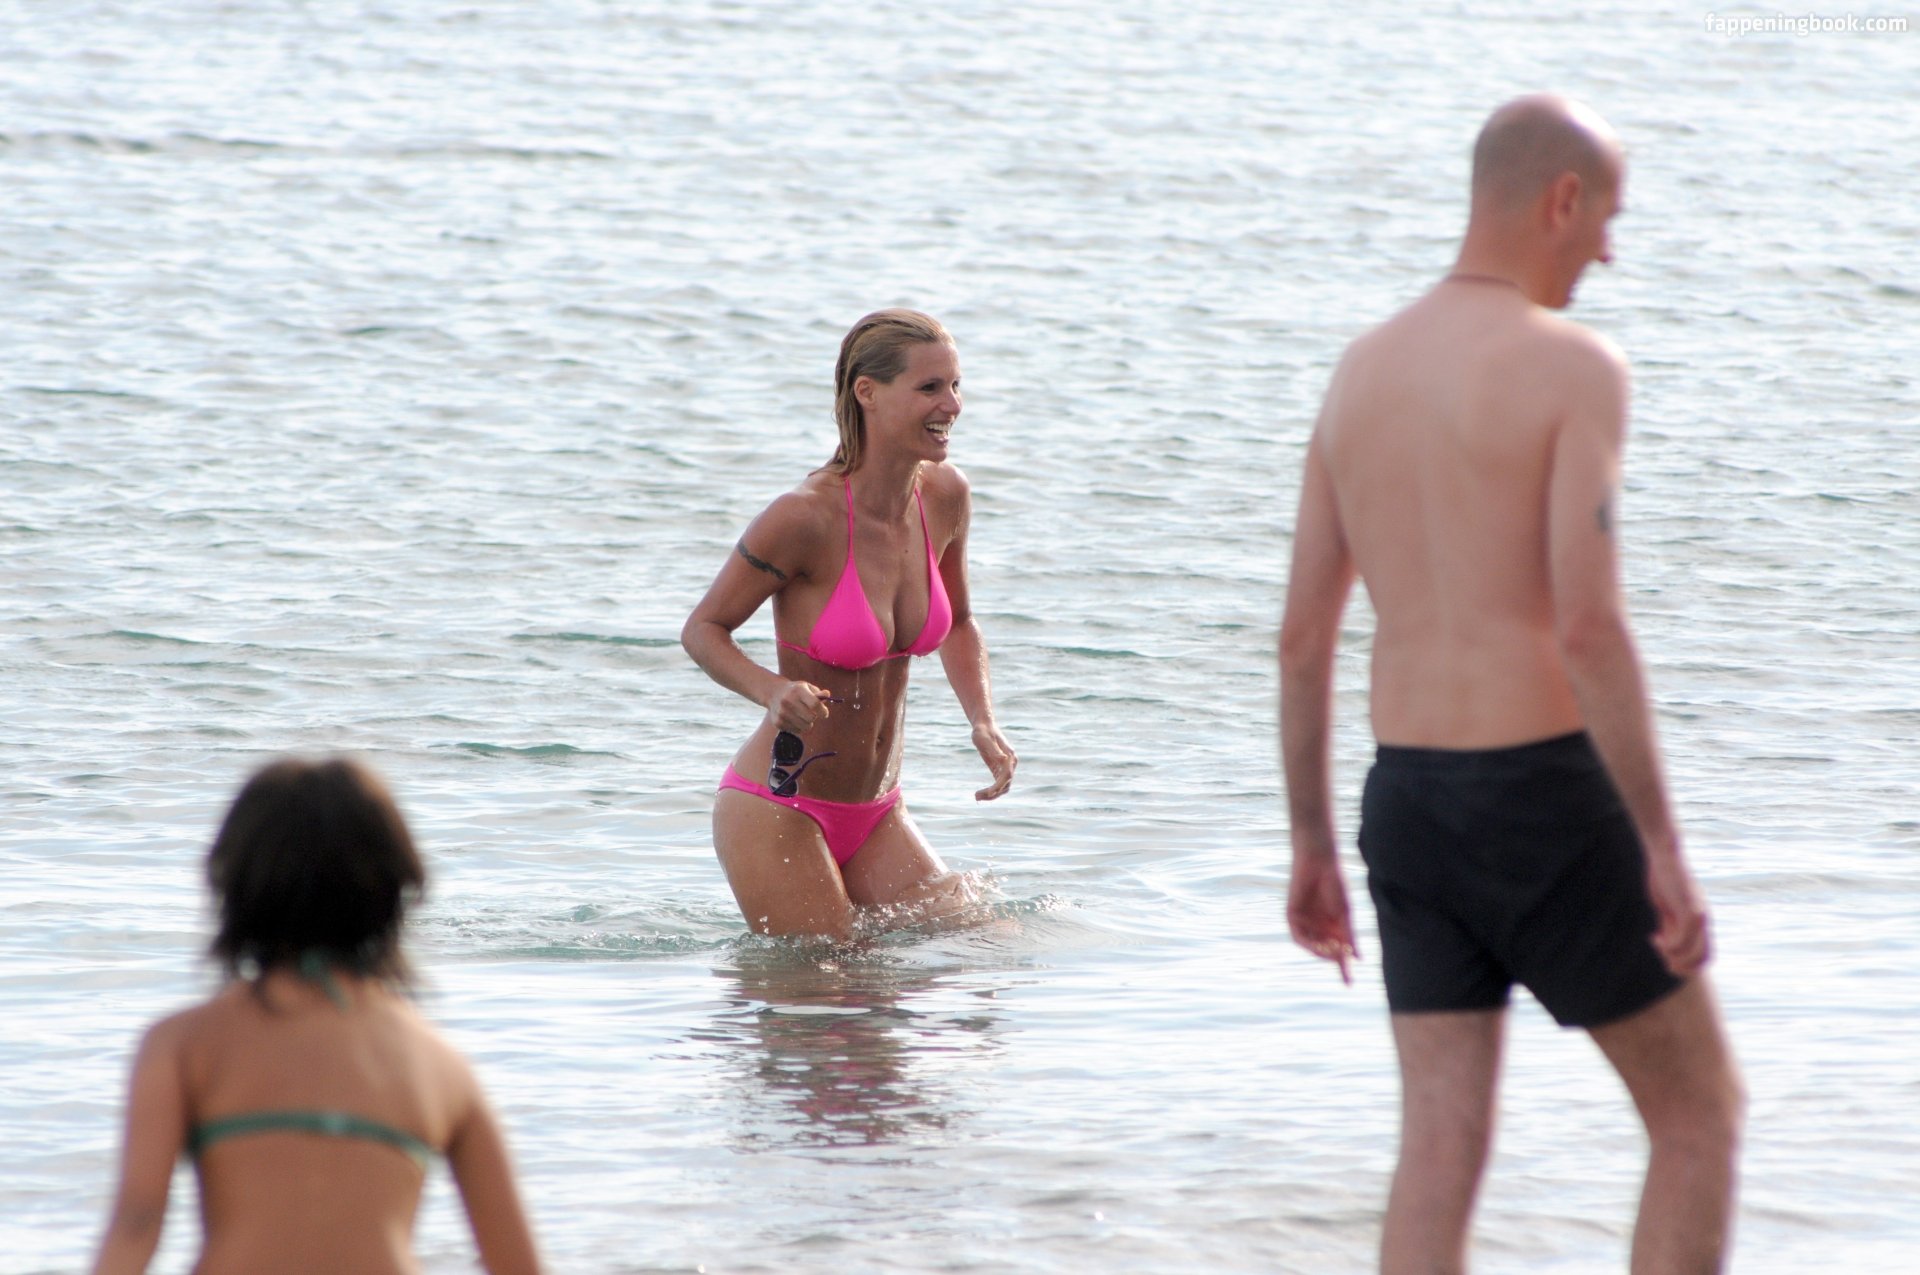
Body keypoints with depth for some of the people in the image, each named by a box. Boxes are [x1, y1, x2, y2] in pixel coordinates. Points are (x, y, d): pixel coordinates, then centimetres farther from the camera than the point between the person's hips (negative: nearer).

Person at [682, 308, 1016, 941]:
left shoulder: (945, 497, -4)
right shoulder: (805, 518, -23)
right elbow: (702, 629, -11)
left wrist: (984, 723, 0)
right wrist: (775, 692, -29)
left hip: (876, 816, 6)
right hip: (776, 812, -6)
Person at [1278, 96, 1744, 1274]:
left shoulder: (1362, 372, 10)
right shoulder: (1575, 368, -12)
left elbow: (1303, 634, 12)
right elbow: (1588, 626, -20)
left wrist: (1312, 846, 19)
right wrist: (1664, 849, -17)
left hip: (1409, 798, 6)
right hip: (1545, 800, -6)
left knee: (1442, 1154, 4)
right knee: (1701, 1110, 10)